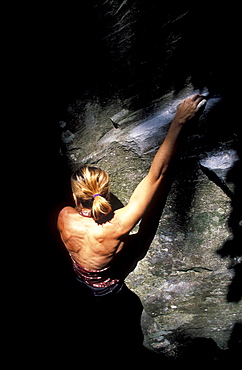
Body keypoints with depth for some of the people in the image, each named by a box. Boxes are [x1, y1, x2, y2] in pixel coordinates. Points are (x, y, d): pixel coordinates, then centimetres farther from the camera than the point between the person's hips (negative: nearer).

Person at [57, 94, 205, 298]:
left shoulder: (64, 217, -33)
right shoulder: (116, 227, -46)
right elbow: (156, 175, -46)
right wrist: (179, 121, -44)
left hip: (79, 282, 3)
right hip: (107, 289, -2)